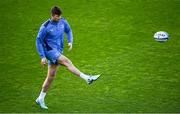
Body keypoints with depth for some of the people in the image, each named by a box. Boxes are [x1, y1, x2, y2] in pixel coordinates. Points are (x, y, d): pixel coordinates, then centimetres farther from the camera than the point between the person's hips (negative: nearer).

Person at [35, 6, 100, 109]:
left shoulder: (63, 22, 1)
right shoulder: (45, 27, -14)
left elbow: (68, 31, 20)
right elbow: (39, 41, -7)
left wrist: (70, 41, 1)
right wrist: (42, 57, -11)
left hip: (58, 52, 7)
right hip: (50, 50, -6)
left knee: (51, 76, 8)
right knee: (67, 61, -26)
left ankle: (40, 99, 19)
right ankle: (87, 78, -35)